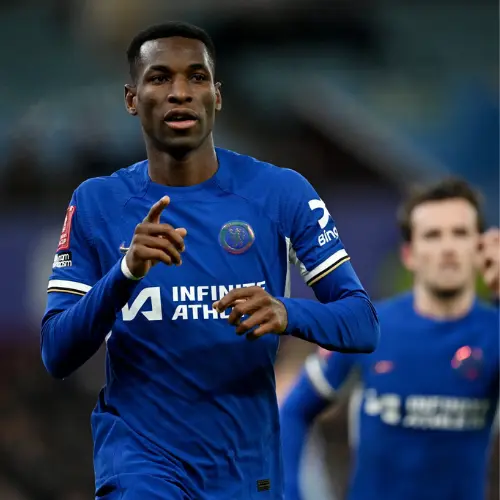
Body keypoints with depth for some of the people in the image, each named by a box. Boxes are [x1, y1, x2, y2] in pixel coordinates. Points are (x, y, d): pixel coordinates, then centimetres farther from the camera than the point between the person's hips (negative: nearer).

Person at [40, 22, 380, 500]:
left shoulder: (281, 193, -2)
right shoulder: (96, 204, -1)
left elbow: (363, 324, -5)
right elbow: (56, 355, -7)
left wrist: (288, 314, -26)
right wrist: (126, 272, -23)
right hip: (139, 456, -2)